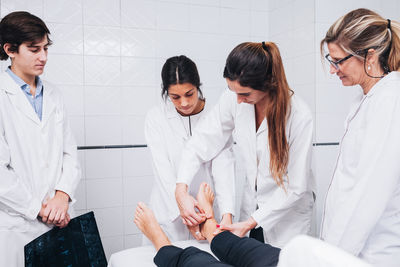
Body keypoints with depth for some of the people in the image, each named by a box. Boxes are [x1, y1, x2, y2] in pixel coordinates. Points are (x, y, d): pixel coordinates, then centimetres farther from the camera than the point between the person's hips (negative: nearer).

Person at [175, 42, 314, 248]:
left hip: (288, 214, -3)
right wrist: (181, 189, -23)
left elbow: (295, 187, -20)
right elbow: (202, 143, -10)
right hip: (252, 205, 4)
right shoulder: (234, 99, -16)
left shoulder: (299, 117, -26)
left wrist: (251, 223, -20)